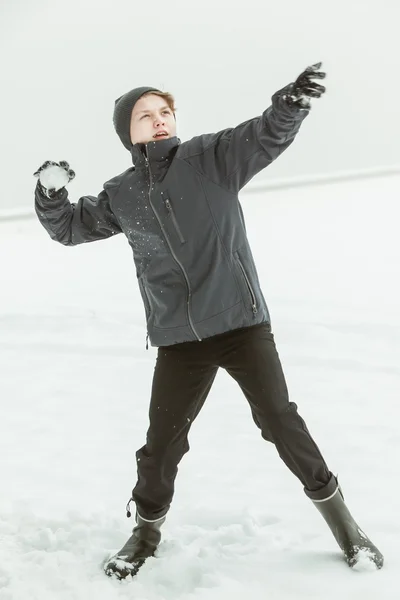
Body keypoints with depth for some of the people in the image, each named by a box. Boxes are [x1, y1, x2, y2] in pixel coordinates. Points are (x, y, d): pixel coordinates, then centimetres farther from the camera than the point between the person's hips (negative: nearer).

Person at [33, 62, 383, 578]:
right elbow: (68, 226, 15)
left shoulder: (212, 156, -4)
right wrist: (50, 193, -8)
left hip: (243, 322, -2)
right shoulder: (121, 196, 5)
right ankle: (148, 529, 33)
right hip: (178, 339, 2)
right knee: (162, 442, 8)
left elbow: (266, 135, -18)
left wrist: (291, 103, -41)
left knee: (280, 422, 2)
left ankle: (336, 513, 22)